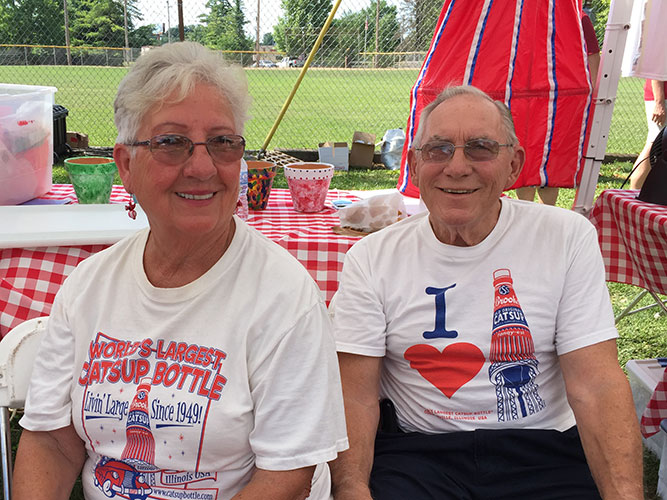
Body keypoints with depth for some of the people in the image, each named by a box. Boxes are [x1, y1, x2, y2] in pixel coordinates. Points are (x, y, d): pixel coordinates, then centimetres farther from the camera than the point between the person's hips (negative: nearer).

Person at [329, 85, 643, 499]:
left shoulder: (568, 237, -1)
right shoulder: (372, 258, 0)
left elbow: (597, 387, -5)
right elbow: (356, 394, -5)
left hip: (542, 452, 2)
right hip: (416, 449, 0)